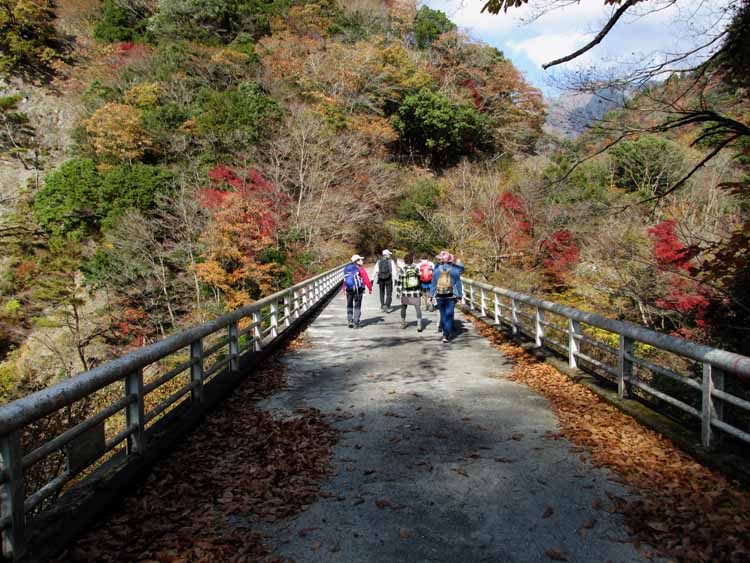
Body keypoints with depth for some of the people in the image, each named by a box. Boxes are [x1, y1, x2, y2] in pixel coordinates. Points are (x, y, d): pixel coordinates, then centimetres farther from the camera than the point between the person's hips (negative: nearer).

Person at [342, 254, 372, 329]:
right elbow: (366, 279, -8)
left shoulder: (346, 268, 10)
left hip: (349, 290, 4)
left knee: (349, 306, 18)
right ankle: (356, 323, 4)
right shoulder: (360, 269, -5)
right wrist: (370, 288, 1)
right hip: (358, 289, -4)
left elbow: (345, 280, 11)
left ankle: (350, 321, 10)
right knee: (357, 306, 5)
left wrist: (344, 290, 18)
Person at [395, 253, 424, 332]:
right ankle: (419, 325, -5)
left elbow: (398, 282, -3)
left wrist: (398, 293, 5)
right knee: (418, 308, 4)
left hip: (405, 293, 0)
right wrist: (420, 291, 15)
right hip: (416, 293, 0)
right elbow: (420, 281, 5)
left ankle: (403, 323, 29)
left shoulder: (402, 269, -7)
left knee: (403, 307, 20)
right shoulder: (416, 268, -2)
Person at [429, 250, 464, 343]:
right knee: (449, 315, 2)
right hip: (451, 296, -1)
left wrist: (431, 296, 8)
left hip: (440, 296, 1)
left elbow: (433, 284, 3)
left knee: (443, 314, 16)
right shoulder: (455, 270, -3)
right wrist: (459, 296, 8)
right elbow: (458, 284, 1)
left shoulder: (436, 270, 0)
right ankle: (446, 335, 0)